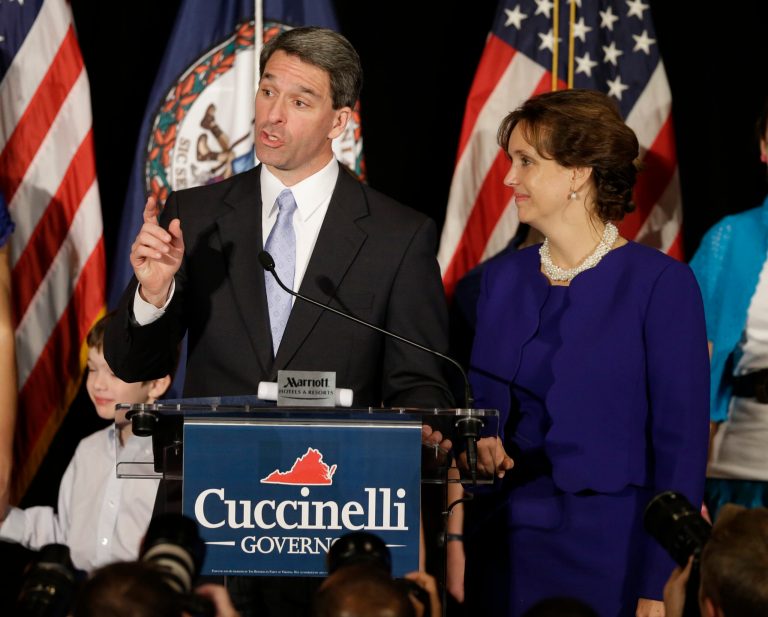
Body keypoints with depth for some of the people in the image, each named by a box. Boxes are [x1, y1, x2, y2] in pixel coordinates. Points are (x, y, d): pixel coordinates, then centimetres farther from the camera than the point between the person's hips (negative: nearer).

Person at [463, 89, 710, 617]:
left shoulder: (659, 283, -8)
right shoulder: (503, 279, 8)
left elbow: (682, 446, -10)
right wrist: (458, 549, 3)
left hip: (609, 554, -5)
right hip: (504, 552, 5)